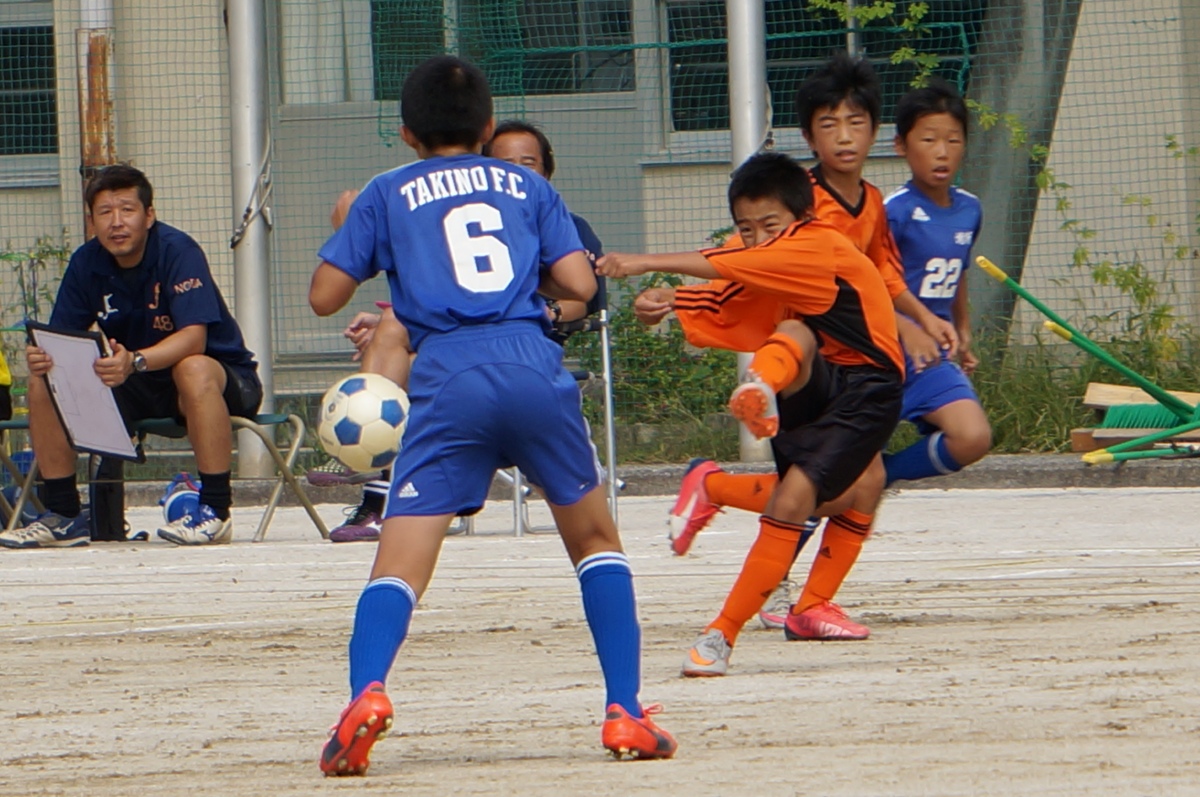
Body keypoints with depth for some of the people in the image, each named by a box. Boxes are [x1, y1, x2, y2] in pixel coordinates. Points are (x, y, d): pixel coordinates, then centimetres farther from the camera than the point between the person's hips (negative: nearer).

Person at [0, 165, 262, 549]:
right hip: (140, 390, 6)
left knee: (194, 370, -40)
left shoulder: (177, 251, -21)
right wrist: (42, 358, -29)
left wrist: (135, 361, -49)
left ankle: (216, 510, -32)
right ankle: (63, 515, -5)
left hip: (223, 378, -6)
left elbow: (193, 338, -32)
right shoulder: (86, 264, -4)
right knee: (44, 384, -11)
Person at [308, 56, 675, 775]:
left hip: (448, 379, -1)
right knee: (596, 539, 20)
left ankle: (367, 692, -33)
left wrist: (348, 227, 32)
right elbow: (580, 285, 9)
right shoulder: (525, 185, 19)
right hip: (535, 367, 1)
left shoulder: (388, 194, 16)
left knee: (400, 565, -6)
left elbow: (324, 297, 13)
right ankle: (626, 713, 11)